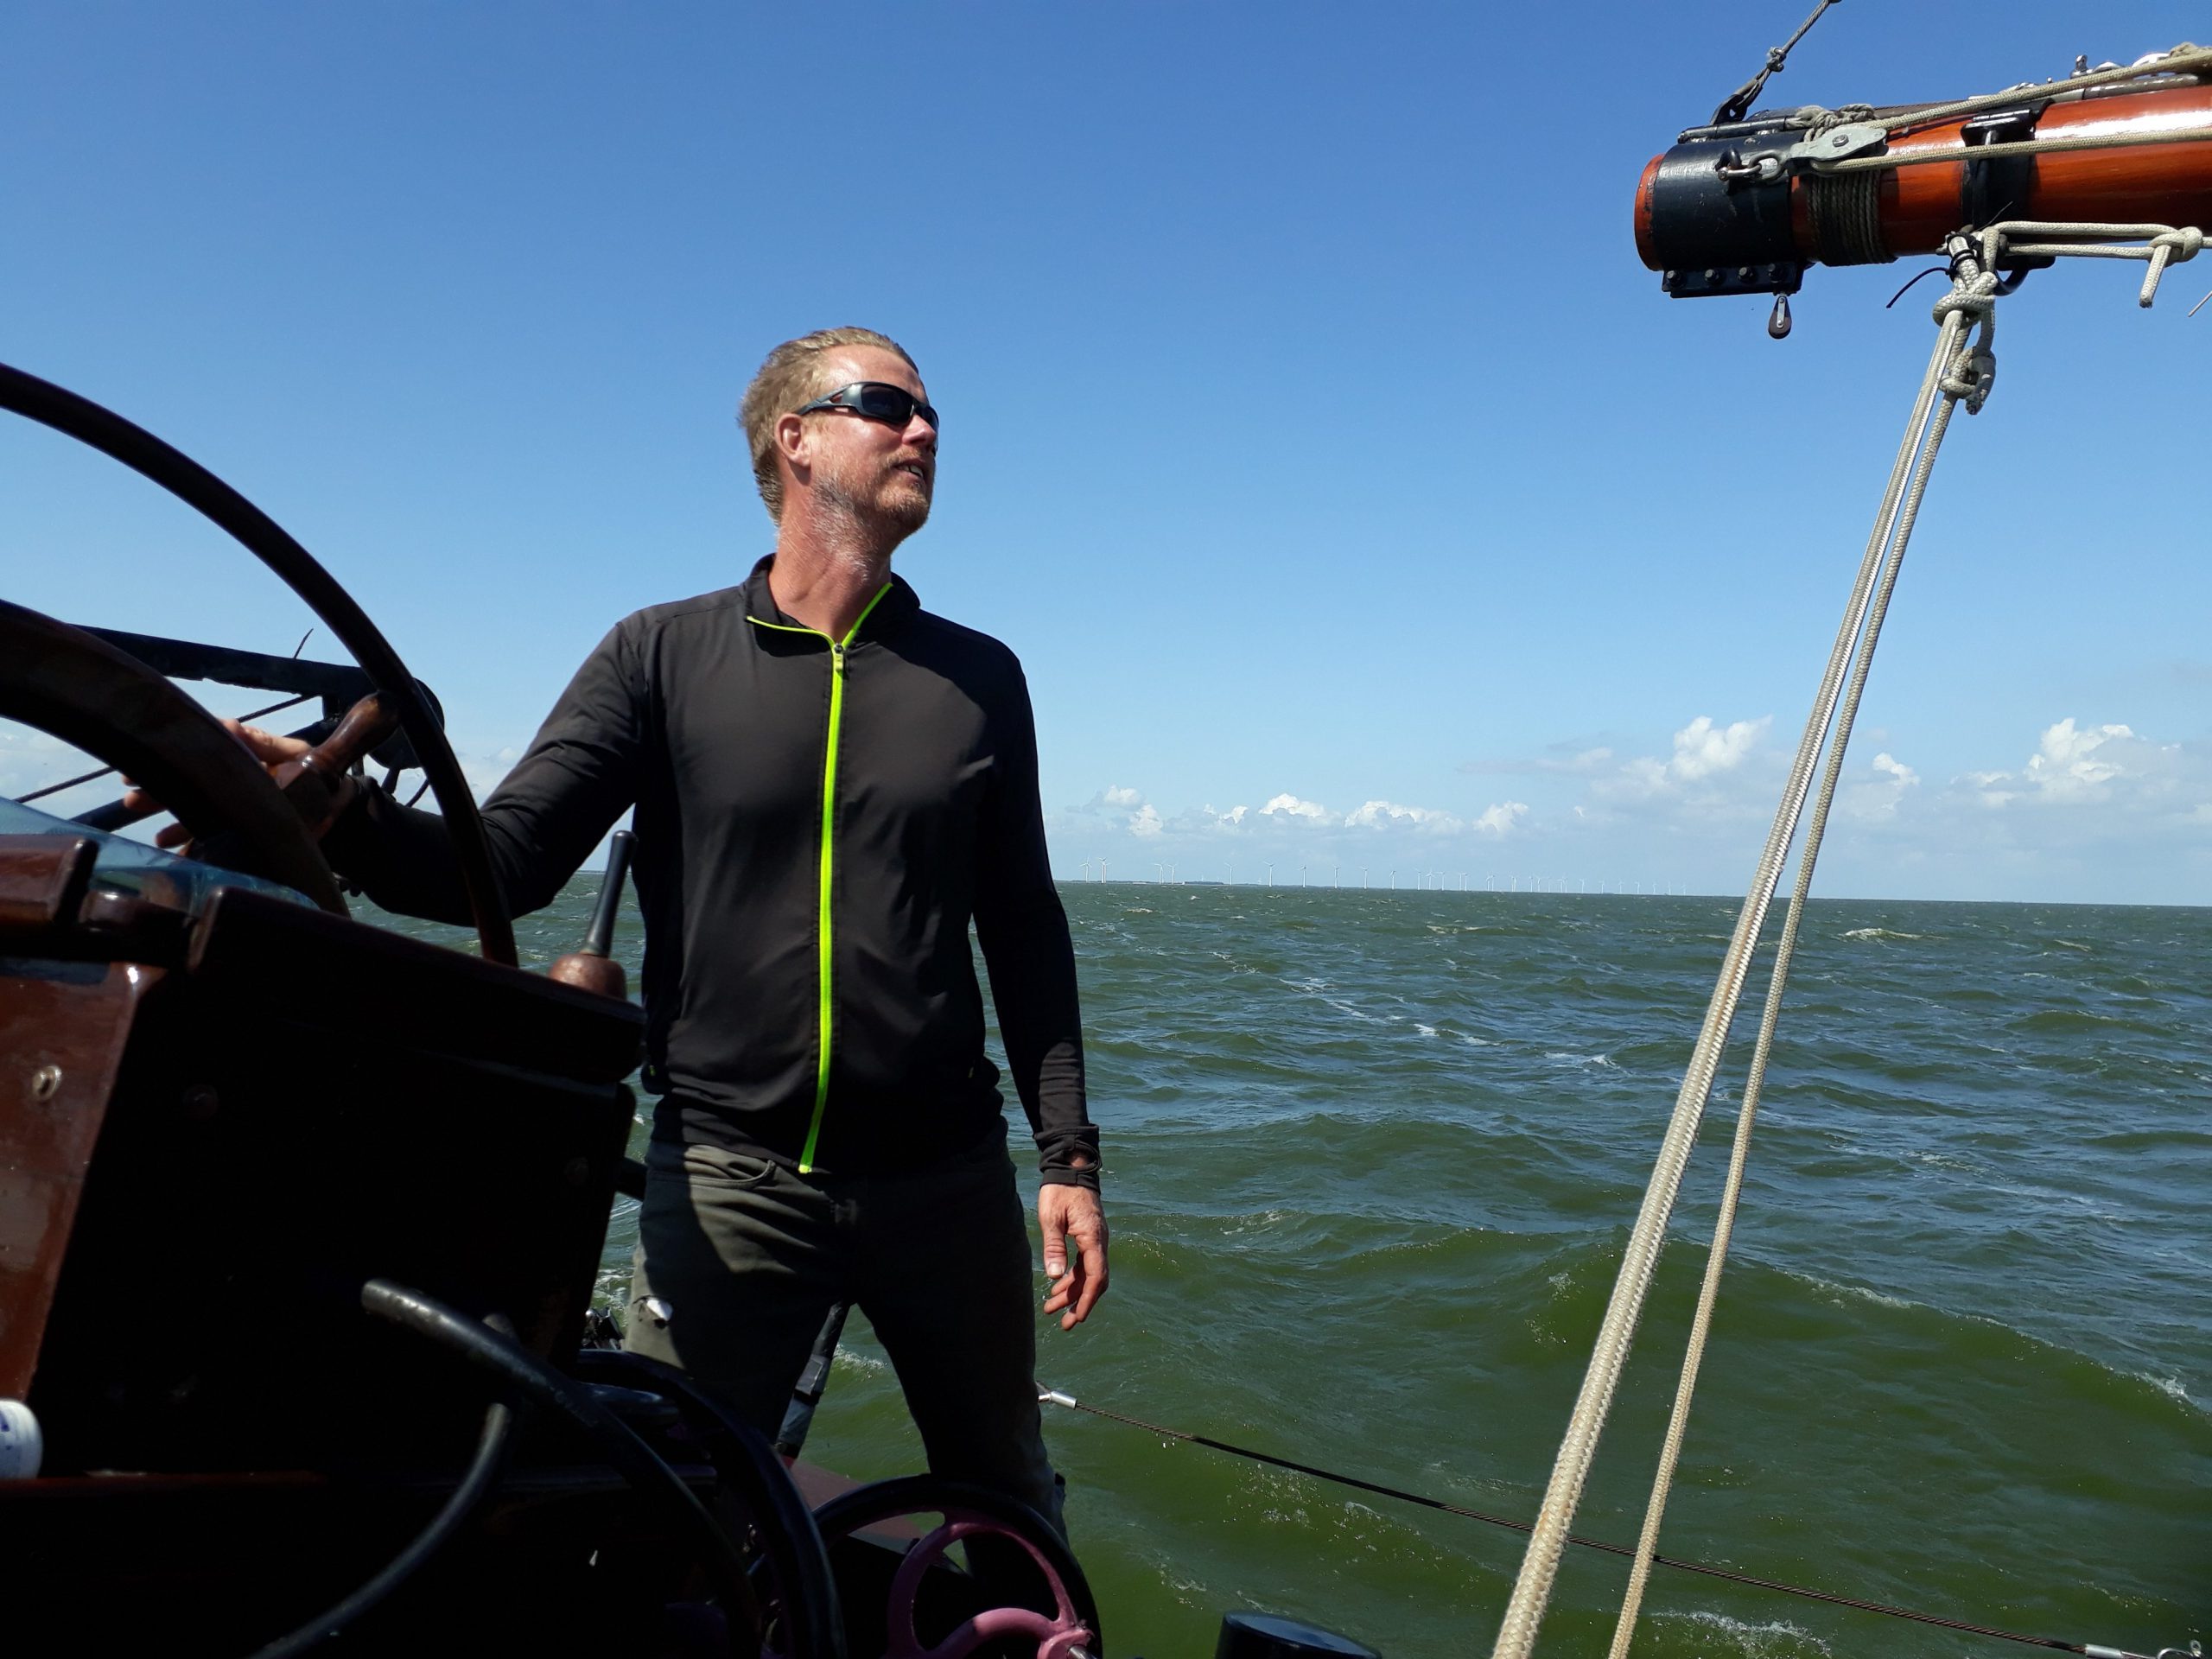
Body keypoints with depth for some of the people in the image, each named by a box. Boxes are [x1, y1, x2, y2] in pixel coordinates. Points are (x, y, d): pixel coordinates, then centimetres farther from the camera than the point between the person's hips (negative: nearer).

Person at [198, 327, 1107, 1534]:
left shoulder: (978, 677, 6)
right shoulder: (663, 655, 1)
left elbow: (1022, 928, 7)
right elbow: (504, 864, -5)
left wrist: (1067, 1156, 3)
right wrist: (342, 817, -26)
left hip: (947, 1176, 2)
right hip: (729, 1179, -2)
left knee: (1007, 1508, 17)